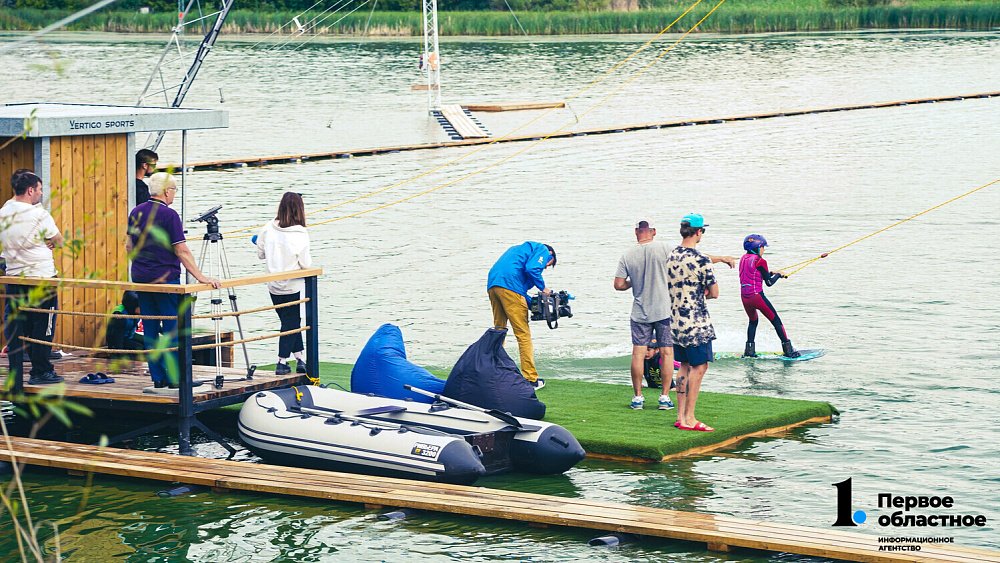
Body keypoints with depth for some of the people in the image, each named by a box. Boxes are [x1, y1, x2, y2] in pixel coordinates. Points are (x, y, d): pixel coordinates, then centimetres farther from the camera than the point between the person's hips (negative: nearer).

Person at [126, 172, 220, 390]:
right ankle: (175, 378, -3)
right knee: (173, 328, -2)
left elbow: (129, 246, 17)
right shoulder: (169, 215, -13)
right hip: (165, 278, -7)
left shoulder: (136, 212, 8)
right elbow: (182, 251, -16)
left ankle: (158, 377, 11)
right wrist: (201, 277, -14)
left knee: (150, 329, 9)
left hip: (140, 279, 7)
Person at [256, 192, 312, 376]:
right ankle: (282, 361, 8)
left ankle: (300, 359, 20)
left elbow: (260, 254, 3)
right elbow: (306, 264, -15)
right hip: (294, 286, -4)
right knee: (291, 321, 9)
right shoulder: (299, 234, -20)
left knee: (290, 320, 17)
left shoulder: (268, 229, -9)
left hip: (274, 286, 4)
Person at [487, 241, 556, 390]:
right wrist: (543, 288, 3)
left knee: (499, 331, 18)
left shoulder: (522, 248, 36)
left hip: (492, 285, 8)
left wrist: (532, 302, 15)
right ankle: (531, 379, -5)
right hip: (510, 284, -8)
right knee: (523, 334, -4)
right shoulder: (543, 250, 12)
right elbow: (531, 268, -10)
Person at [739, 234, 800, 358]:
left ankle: (749, 350, 19)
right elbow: (769, 283, -7)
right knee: (776, 321, 5)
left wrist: (770, 273, 19)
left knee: (753, 321, 28)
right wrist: (778, 275, 11)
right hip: (757, 296, -7)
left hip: (744, 296, 7)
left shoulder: (743, 259, 10)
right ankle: (788, 350, 6)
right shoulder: (760, 261, -11)